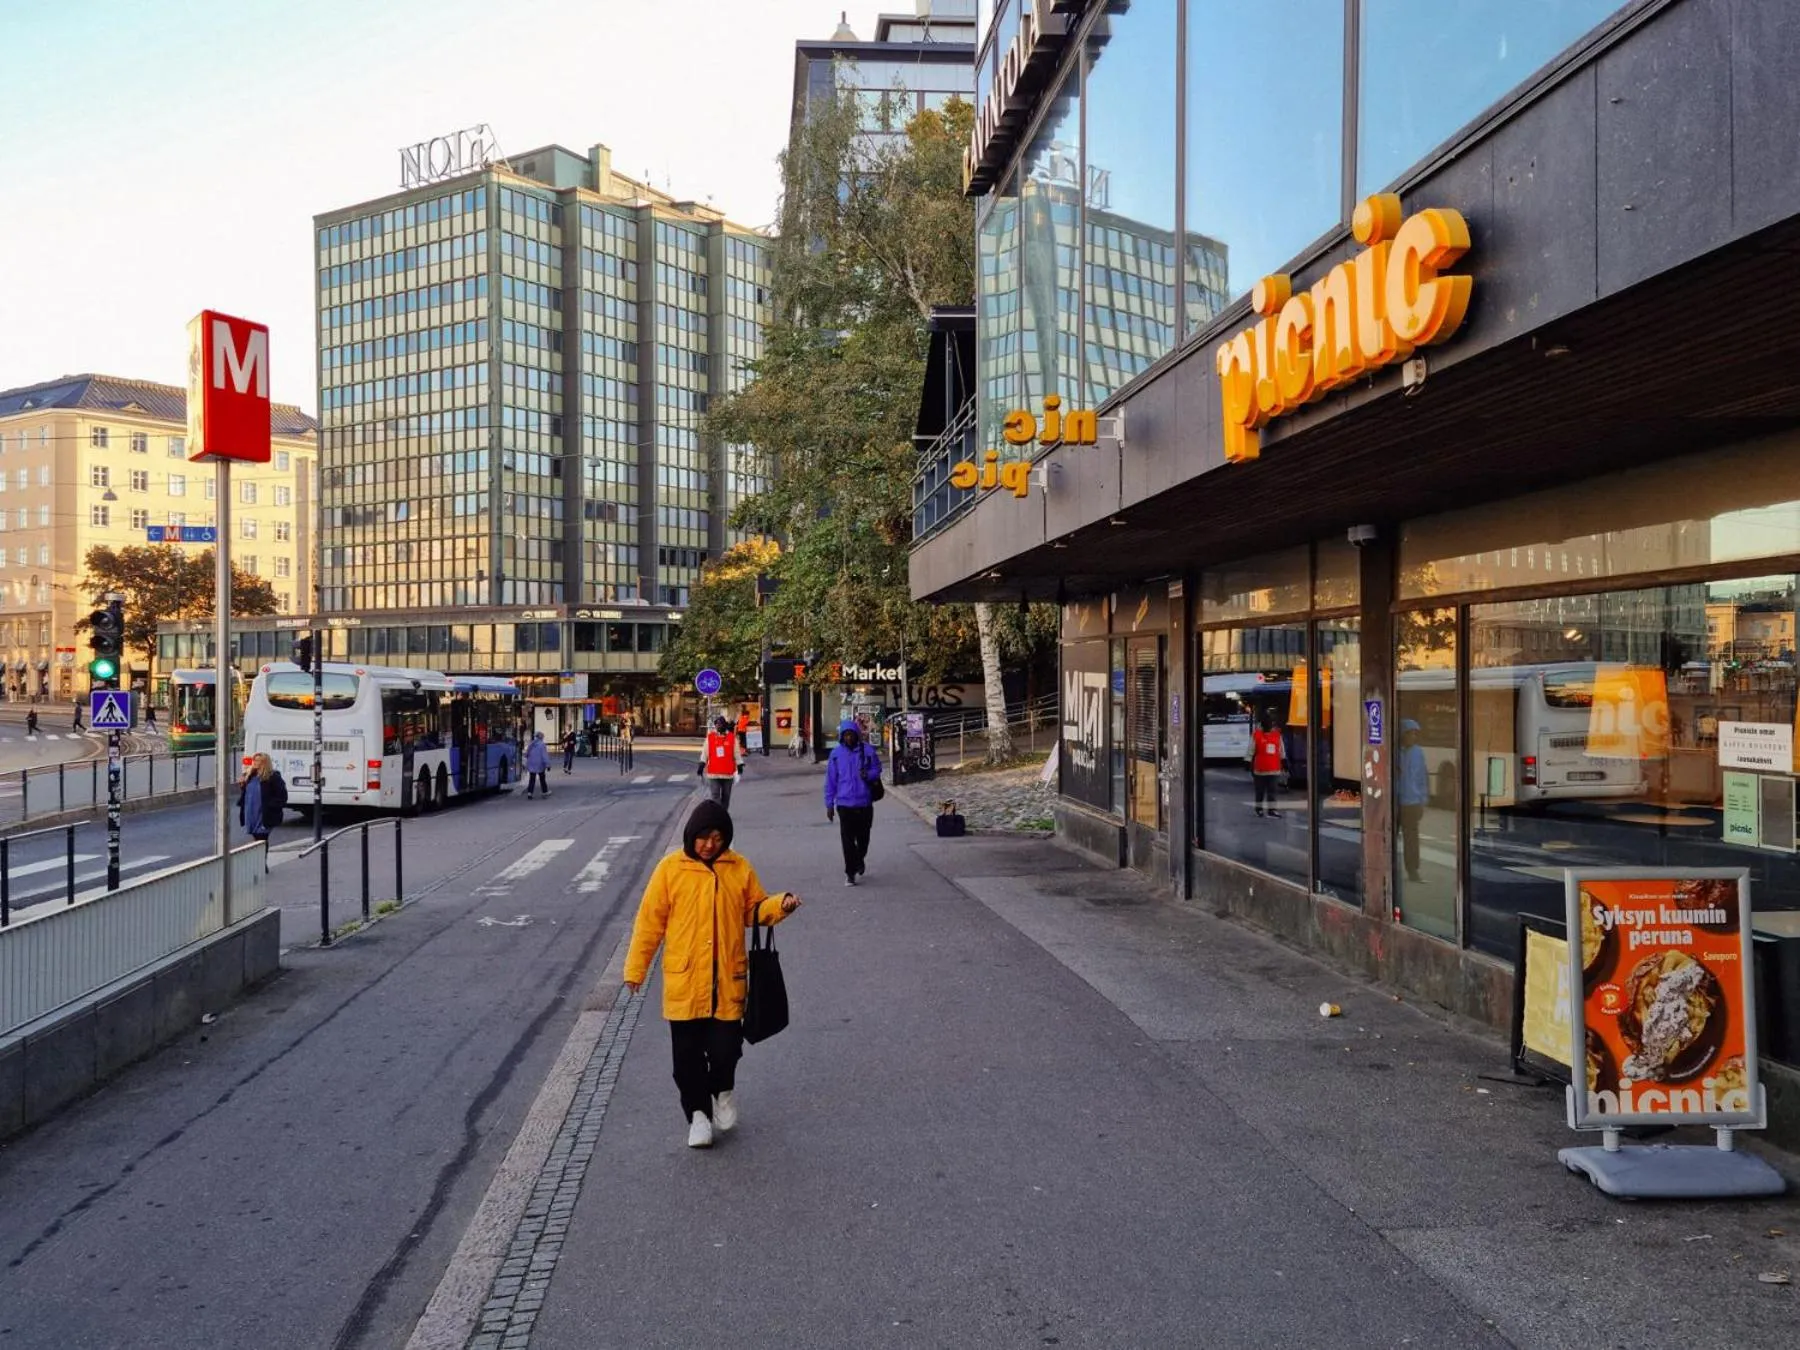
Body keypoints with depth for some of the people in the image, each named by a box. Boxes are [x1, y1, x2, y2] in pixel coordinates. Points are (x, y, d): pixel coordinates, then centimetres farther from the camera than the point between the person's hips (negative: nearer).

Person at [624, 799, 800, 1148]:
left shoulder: (739, 868, 3)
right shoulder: (671, 868, -3)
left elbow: (754, 911, 10)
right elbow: (650, 922, 0)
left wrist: (781, 905, -10)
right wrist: (635, 969, 1)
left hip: (727, 979, 1)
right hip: (684, 980, -1)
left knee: (725, 1047, 1)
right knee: (688, 1054, 6)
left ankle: (723, 1090, 32)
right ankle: (698, 1113, 24)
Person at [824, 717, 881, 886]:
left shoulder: (867, 751, -4)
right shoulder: (836, 753, -2)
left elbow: (877, 769, 7)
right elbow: (830, 780, 3)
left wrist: (868, 775, -17)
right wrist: (829, 804, 3)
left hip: (864, 802, 1)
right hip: (844, 803, -1)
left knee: (863, 836, 14)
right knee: (847, 839, -3)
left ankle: (860, 859, 43)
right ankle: (850, 873, 5)